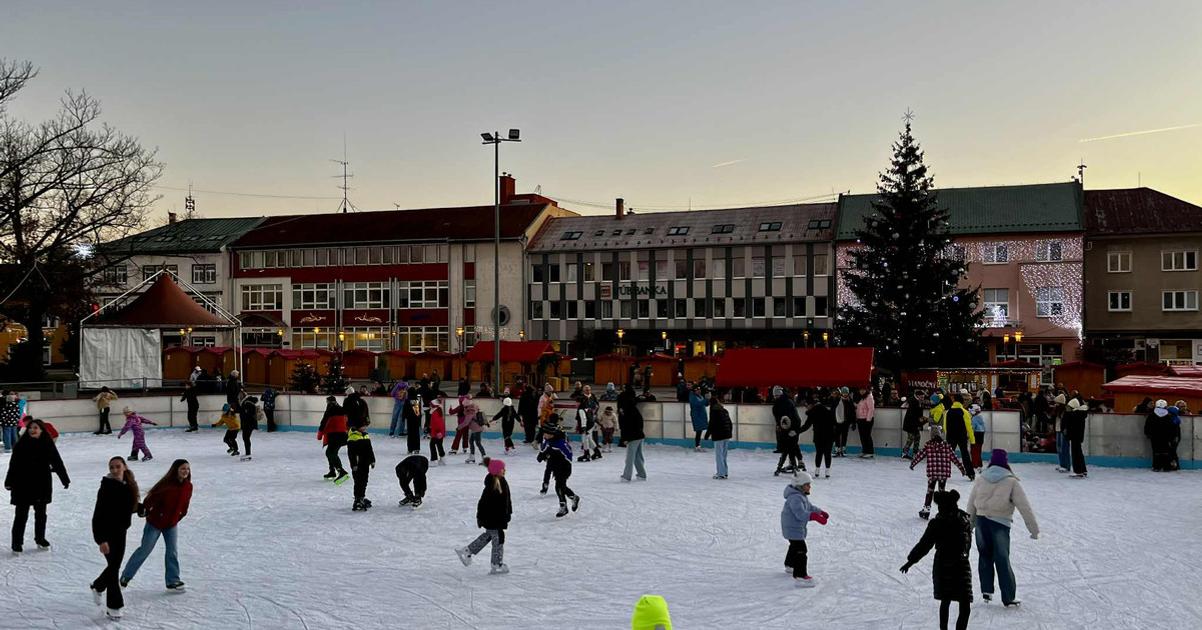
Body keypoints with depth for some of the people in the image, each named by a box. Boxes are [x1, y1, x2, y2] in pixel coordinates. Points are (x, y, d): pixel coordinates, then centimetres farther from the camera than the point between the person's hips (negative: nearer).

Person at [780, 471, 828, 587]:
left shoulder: (802, 495, 8)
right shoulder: (795, 498, -29)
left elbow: (809, 507, 22)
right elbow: (801, 513, -41)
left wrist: (820, 512, 11)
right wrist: (816, 517, -50)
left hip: (797, 527, 11)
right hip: (793, 529, -11)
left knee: (795, 546, 30)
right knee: (800, 550, -15)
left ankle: (790, 565, 52)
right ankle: (800, 576, -17)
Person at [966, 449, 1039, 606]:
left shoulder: (981, 479, 4)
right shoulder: (1011, 482, -5)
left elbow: (971, 505, 9)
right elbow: (1025, 508, -6)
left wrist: (969, 525, 21)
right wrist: (1034, 529, -1)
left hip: (981, 522, 3)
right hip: (1000, 525, -3)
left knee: (985, 556, 18)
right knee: (1002, 560, 4)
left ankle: (986, 590, 16)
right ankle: (1009, 597, 7)